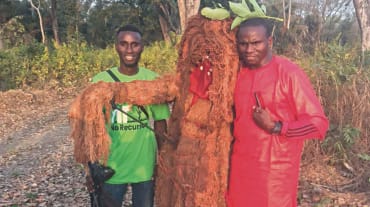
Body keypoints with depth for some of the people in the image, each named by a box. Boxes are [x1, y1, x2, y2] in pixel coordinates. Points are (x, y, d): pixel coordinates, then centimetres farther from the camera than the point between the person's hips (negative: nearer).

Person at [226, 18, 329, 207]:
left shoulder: (289, 73, -14)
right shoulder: (238, 72, 3)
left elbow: (318, 122, -15)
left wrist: (275, 127, -21)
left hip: (275, 169, -5)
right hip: (240, 165, 5)